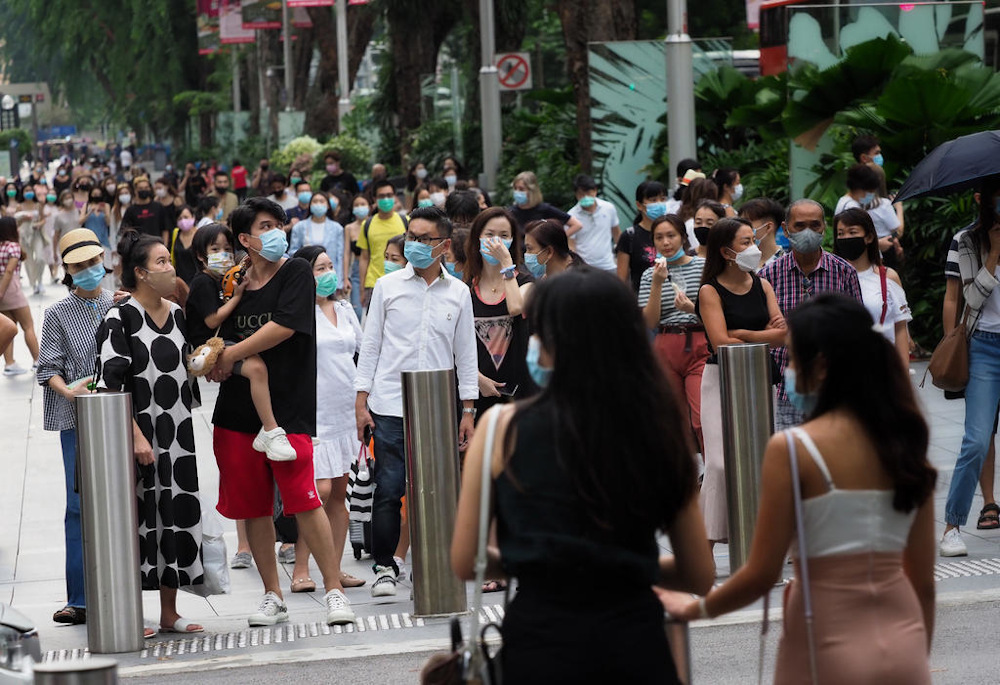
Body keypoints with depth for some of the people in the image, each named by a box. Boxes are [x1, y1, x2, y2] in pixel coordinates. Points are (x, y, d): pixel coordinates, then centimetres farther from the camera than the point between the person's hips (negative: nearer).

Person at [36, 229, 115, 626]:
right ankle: (79, 600, 1)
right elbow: (48, 368, 1)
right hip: (76, 420, -2)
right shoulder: (59, 315, 4)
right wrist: (67, 390, -17)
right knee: (80, 505, -4)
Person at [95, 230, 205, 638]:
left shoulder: (177, 315, 11)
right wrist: (136, 436, -20)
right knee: (137, 516, -4)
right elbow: (111, 384, -15)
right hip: (139, 431, -7)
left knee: (179, 511, 7)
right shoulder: (119, 318, -10)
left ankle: (169, 612, 16)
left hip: (178, 432, 7)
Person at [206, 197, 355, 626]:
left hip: (289, 407, -5)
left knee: (304, 501, -12)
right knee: (253, 507, 7)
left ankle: (334, 591, -2)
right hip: (237, 410, 5)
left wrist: (230, 355, -9)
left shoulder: (297, 273, -1)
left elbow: (283, 326, -14)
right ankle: (272, 597, 18)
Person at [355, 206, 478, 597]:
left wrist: (468, 410, 7)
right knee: (388, 489, -4)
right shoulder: (388, 286, 5)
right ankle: (384, 568, 7)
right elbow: (371, 345, 7)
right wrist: (361, 402, 2)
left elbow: (466, 354, 11)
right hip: (390, 406, -1)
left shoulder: (458, 293, 7)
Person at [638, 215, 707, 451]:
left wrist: (693, 309, -16)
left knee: (703, 419, -17)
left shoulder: (703, 266, 3)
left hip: (700, 346, -3)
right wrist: (657, 284, -8)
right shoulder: (650, 275, 10)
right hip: (666, 350, 3)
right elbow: (650, 322, 2)